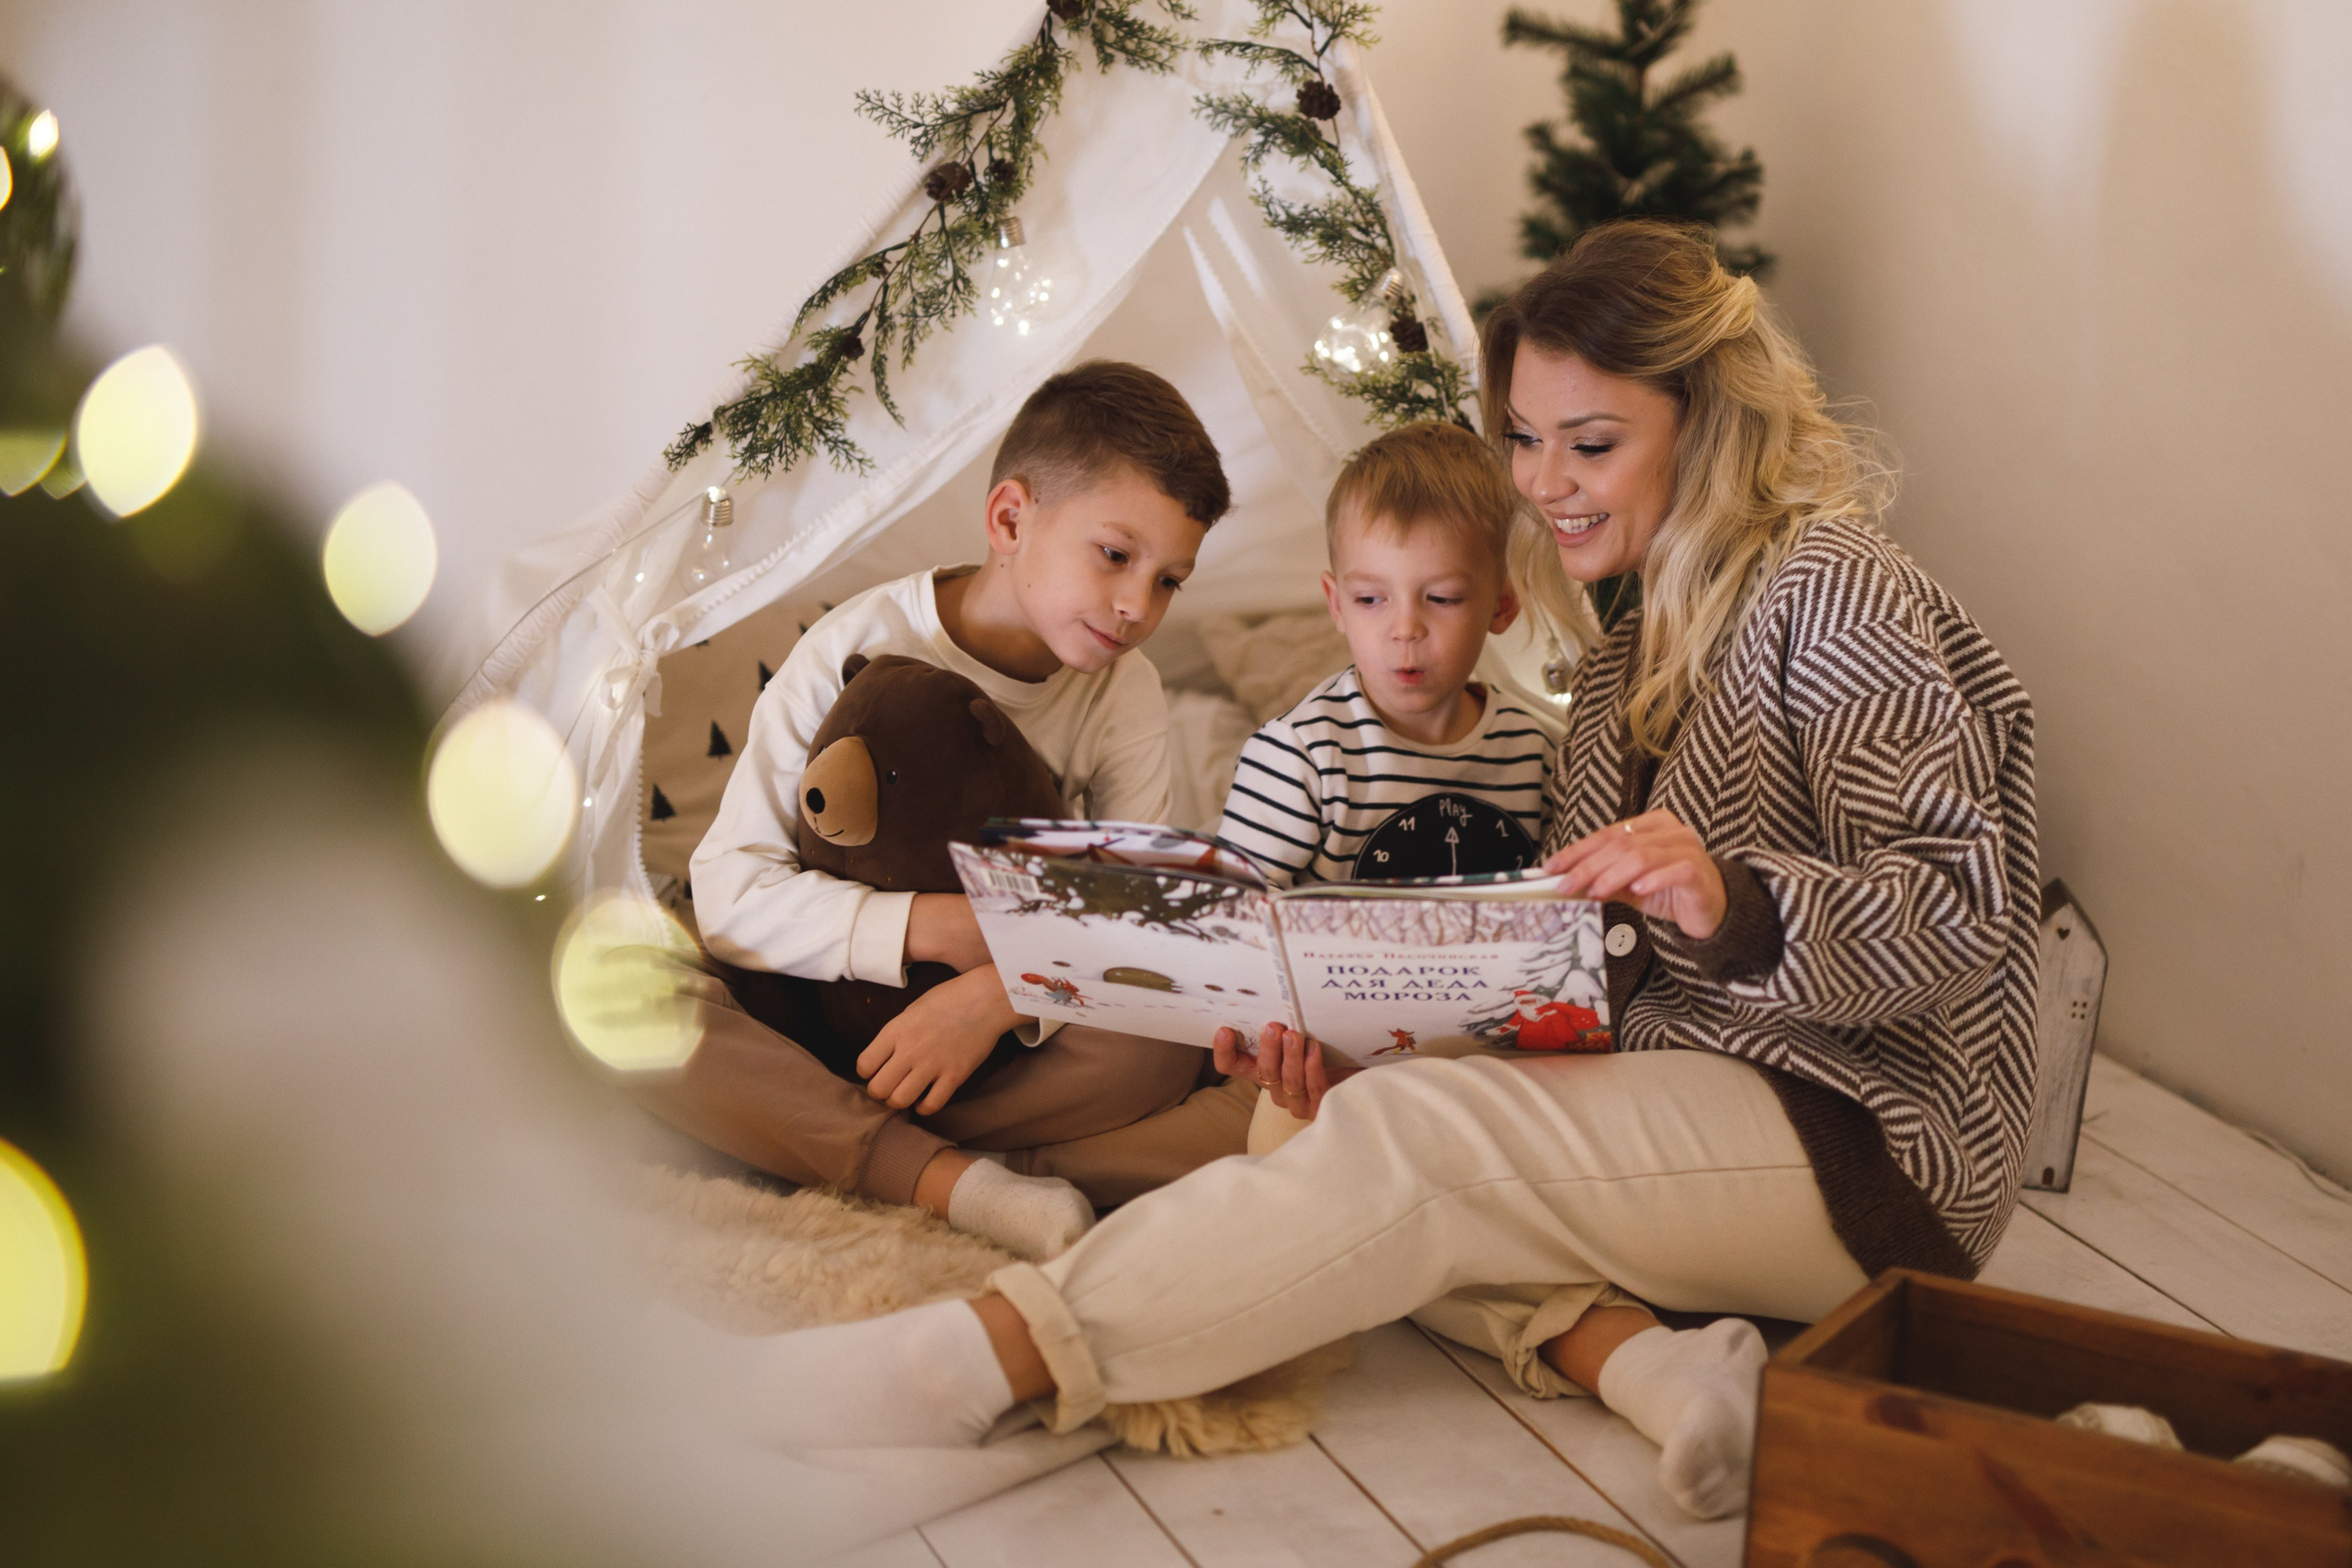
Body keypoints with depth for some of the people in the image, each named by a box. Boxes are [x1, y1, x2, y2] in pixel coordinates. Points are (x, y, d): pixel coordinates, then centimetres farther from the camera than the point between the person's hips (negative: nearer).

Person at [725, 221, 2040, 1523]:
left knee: (1407, 1141, -27)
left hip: (1875, 1137, -8)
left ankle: (988, 1358, -28)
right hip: (1693, 1097, 9)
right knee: (1334, 1122, -9)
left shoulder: (1832, 593, -9)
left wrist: (1736, 909, -35)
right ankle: (1639, 1359, -25)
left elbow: (1963, 904, -16)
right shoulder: (1629, 657, 16)